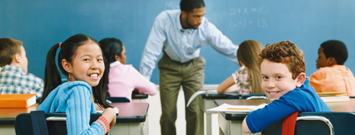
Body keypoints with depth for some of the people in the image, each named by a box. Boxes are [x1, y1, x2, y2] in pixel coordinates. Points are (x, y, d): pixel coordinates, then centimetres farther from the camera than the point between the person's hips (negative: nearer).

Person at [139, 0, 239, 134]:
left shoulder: (206, 28, -24)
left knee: (196, 112, -5)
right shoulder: (164, 20, -28)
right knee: (168, 114, -1)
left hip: (193, 67, 1)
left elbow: (230, 49, -22)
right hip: (170, 67, -1)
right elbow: (151, 52, -25)